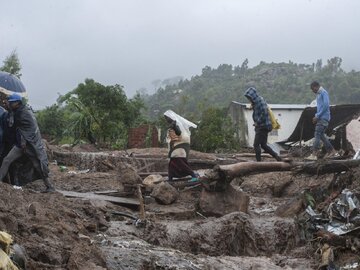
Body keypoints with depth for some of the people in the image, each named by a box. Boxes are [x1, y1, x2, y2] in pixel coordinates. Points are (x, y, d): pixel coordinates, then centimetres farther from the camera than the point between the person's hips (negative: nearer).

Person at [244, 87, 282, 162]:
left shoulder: (260, 101, -16)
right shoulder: (256, 102, 13)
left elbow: (264, 113, -23)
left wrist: (257, 122, -15)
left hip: (263, 127, -10)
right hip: (259, 127, 10)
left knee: (256, 144, -7)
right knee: (263, 145, 13)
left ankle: (259, 161, -2)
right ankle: (277, 157, 17)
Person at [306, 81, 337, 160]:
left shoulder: (324, 93, -8)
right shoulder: (318, 94, 21)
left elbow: (326, 105, -18)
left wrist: (317, 116, -17)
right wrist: (316, 117, 14)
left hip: (323, 118, -10)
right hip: (320, 118, 10)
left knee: (317, 134, -15)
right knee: (321, 135, 11)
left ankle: (314, 154, -20)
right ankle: (331, 151, 19)